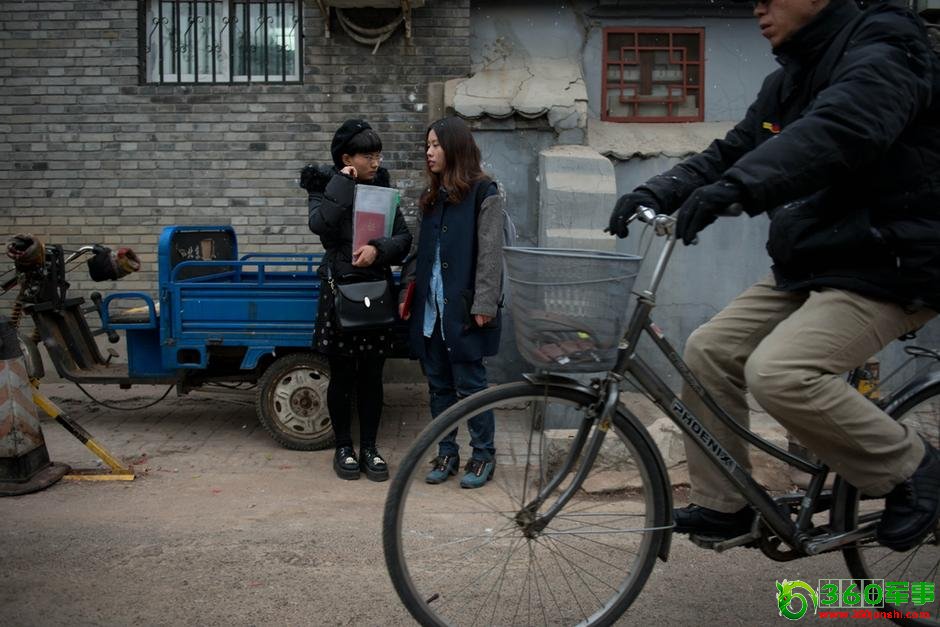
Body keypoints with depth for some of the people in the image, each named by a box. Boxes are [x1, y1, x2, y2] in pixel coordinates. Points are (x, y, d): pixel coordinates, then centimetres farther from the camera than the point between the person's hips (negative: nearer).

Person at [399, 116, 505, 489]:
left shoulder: (483, 193, -5)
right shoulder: (431, 197, 15)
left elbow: (490, 253, -11)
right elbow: (420, 250, 16)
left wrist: (484, 305, -16)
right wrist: (410, 293, 7)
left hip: (464, 308, -6)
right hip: (430, 307, 7)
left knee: (469, 383, -1)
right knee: (439, 384, 11)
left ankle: (483, 455, 12)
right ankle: (446, 453, 22)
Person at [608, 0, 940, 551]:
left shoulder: (884, 54, -14)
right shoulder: (791, 78, 14)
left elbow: (838, 133, -35)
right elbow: (731, 152, 8)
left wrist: (734, 188, -47)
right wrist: (656, 192, -10)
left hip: (888, 270, -9)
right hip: (809, 269, 9)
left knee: (780, 372, -27)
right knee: (710, 349, 1)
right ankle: (722, 505, 13)